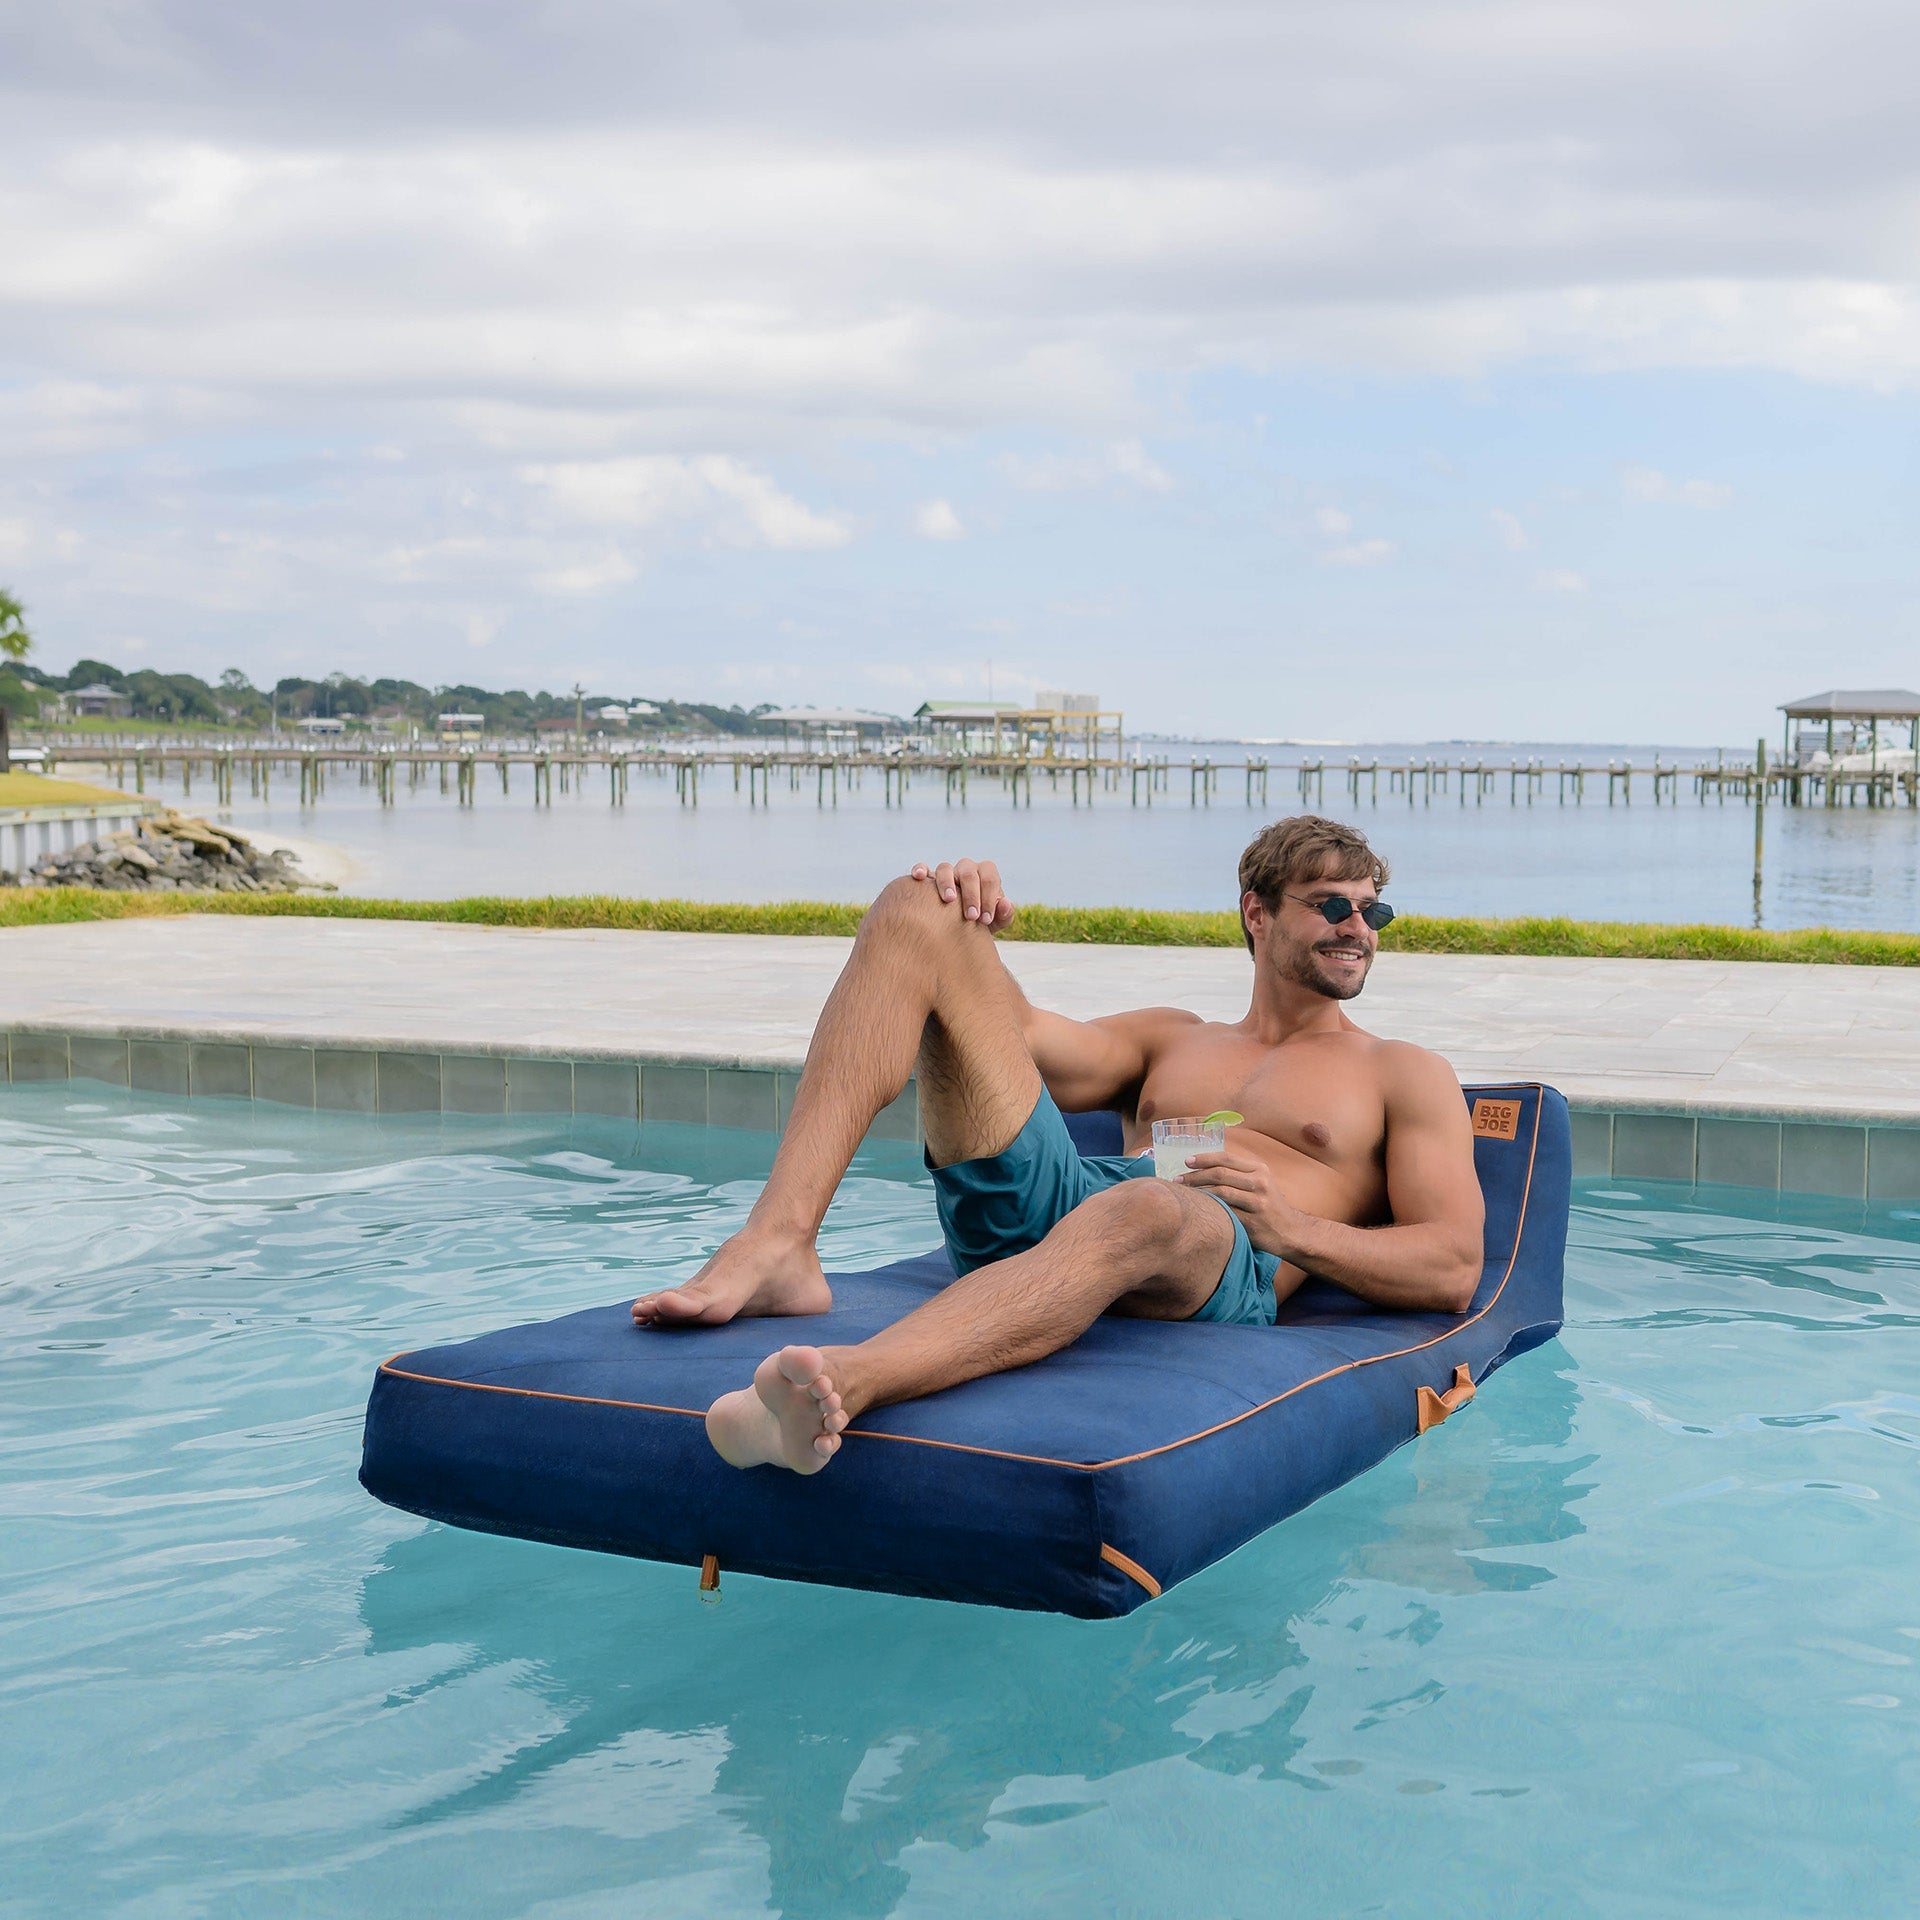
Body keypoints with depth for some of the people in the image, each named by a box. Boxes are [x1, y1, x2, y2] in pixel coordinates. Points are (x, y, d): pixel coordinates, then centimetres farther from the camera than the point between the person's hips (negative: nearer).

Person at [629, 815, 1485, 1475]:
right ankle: (776, 1248, -26)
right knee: (917, 912, -6)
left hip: (1222, 1271, -4)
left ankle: (842, 1384, -66)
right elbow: (1013, 1037, 19)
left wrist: (1293, 1232, -7)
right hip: (1045, 1203, 4)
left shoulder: (1405, 1076, 25)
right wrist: (970, 919, -1)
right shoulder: (1171, 1038, 36)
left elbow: (1454, 1272, 10)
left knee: (1146, 1210, -44)